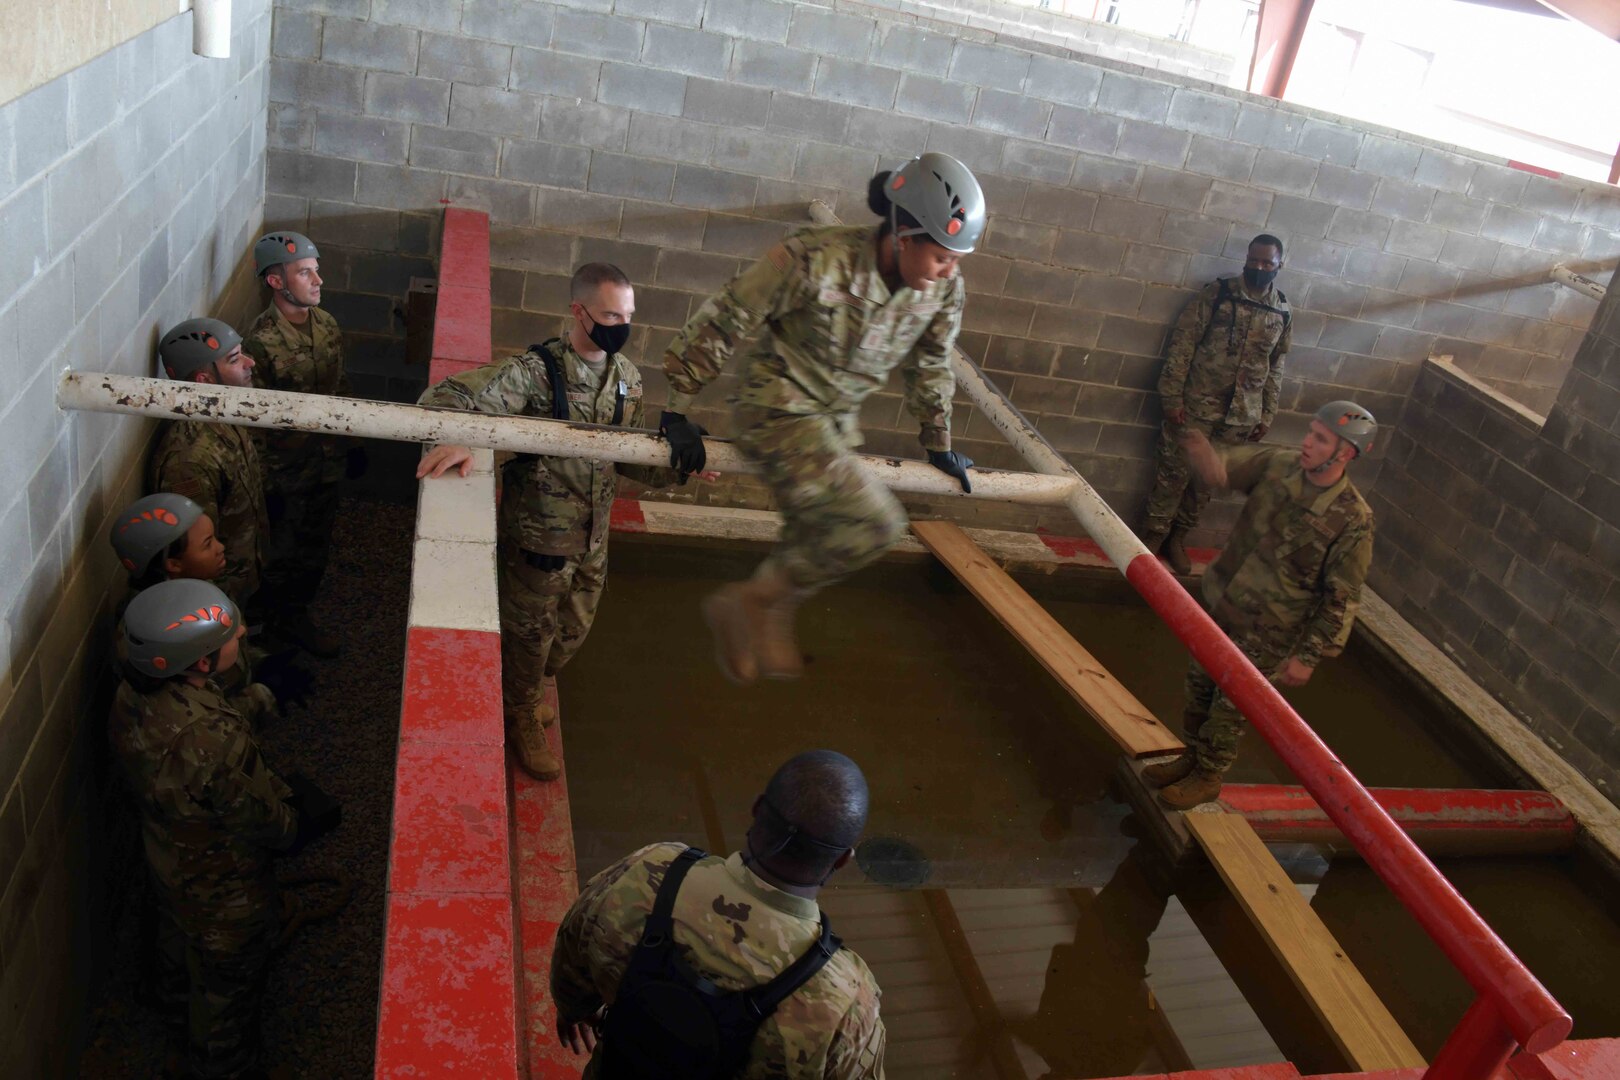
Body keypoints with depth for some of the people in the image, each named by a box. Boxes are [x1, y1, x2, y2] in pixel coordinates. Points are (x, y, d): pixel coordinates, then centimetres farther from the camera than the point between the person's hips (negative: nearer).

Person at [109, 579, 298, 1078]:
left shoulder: (132, 695, -21)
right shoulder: (217, 743, -45)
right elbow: (272, 826, -29)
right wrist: (287, 816, -8)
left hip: (165, 859, 8)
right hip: (222, 892, -7)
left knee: (179, 953, 35)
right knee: (225, 987, 22)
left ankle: (184, 1036, 64)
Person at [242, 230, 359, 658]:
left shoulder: (326, 323, -1)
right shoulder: (260, 340, -22)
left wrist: (350, 444, 15)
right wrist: (265, 483, -16)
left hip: (328, 462, 6)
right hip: (287, 470, -6)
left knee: (316, 546, 20)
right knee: (286, 551, 12)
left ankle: (298, 612, 39)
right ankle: (282, 621, 32)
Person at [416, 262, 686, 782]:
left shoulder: (627, 377, -2)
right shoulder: (535, 372, -23)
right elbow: (447, 396, -28)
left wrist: (675, 468, -9)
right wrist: (452, 439, -50)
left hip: (593, 539, 6)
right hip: (538, 538, -6)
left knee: (574, 631, 25)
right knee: (530, 633, 16)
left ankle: (540, 679, 57)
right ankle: (523, 717, 43)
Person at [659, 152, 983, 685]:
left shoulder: (944, 290, -9)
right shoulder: (817, 260, -27)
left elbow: (930, 366, 11)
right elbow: (722, 322, -19)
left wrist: (939, 445, 21)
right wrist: (676, 411, -15)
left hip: (836, 420, 7)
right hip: (777, 407, -7)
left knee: (816, 544, 14)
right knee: (874, 523, -20)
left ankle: (741, 621, 37)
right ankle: (756, 599, -2)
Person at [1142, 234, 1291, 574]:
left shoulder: (1282, 312, 5)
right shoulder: (1218, 293, -7)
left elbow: (1275, 366, 12)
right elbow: (1182, 344, -9)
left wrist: (1267, 415, 10)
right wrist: (1172, 397, -13)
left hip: (1241, 417, 4)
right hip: (1196, 406, -3)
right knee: (1173, 473, 3)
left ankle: (1177, 538, 28)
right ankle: (1152, 537, 19)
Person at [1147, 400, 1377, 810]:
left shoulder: (1353, 519, -22)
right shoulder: (1278, 464, -9)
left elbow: (1342, 598, -17)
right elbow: (1223, 468, -8)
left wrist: (1308, 655, -15)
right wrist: (1205, 452, -34)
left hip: (1264, 633, -5)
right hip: (1221, 606, 5)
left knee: (1229, 708, 10)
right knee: (1199, 687, 21)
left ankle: (1208, 777, 34)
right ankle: (1192, 757, 43)